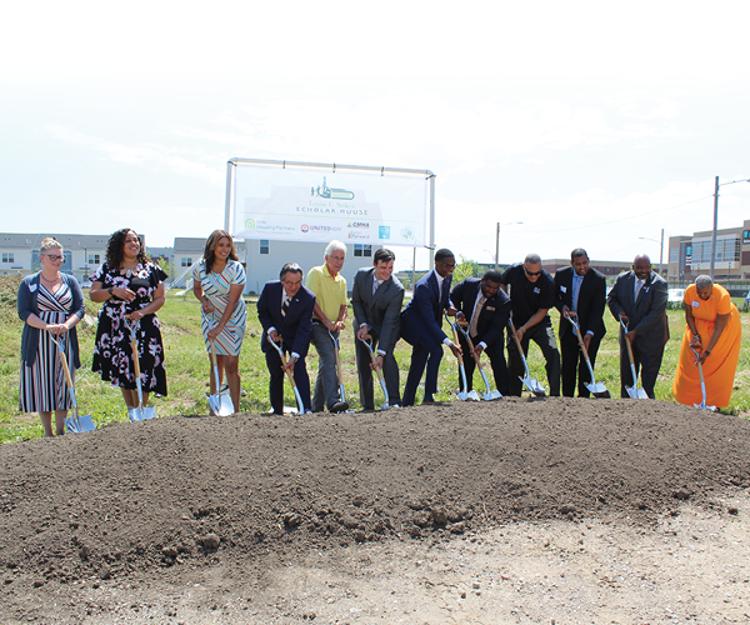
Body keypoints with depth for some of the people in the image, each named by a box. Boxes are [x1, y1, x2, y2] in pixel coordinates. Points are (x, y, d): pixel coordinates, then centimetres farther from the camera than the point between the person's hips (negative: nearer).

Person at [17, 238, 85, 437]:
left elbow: (80, 309, 4)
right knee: (41, 385, 2)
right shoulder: (29, 283, 3)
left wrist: (67, 325, -15)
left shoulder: (70, 281, 8)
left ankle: (61, 431, 13)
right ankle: (47, 433, 13)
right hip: (38, 343, -1)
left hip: (65, 342, 1)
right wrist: (46, 327, -19)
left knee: (63, 385, 4)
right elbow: (23, 312, -4)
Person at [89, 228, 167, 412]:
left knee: (141, 372, -5)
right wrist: (113, 292, -16)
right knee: (122, 373, 10)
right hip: (114, 329, 2)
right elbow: (93, 295, 3)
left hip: (143, 329, -2)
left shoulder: (151, 269, 4)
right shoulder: (107, 268, 6)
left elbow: (160, 298, 4)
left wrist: (143, 311, -13)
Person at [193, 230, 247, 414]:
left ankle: (235, 409, 2)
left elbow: (232, 301, -21)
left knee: (231, 364, -5)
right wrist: (204, 300, -12)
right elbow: (197, 289, 10)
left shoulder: (236, 268, -20)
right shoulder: (201, 267, -10)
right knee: (215, 362, 9)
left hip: (233, 318, -3)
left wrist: (220, 327, -23)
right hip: (210, 317, 3)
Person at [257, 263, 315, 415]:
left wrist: (294, 356, -31)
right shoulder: (270, 288, -19)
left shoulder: (308, 298, -25)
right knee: (276, 375, 6)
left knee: (300, 371, -16)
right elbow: (262, 311, 1)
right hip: (274, 336, 2)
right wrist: (270, 329, -16)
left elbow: (304, 329, -25)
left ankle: (306, 409, -16)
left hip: (296, 338, -2)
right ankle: (277, 410, 18)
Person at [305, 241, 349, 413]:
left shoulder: (342, 281, 15)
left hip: (333, 327, 7)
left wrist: (340, 321, -4)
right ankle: (333, 401, -32)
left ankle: (317, 407, 19)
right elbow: (312, 300, -12)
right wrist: (326, 321, -15)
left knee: (326, 364, 9)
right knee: (329, 358, -24)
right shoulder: (316, 273, -5)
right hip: (317, 323, -7)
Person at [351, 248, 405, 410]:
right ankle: (367, 406, 9)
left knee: (388, 358, -24)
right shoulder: (361, 275, -18)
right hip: (364, 324, 3)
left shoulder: (397, 289, -29)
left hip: (387, 326, -3)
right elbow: (356, 301, -2)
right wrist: (363, 325, -15)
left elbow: (389, 322, -30)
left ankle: (394, 401, -17)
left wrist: (381, 353, -34)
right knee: (363, 363, 0)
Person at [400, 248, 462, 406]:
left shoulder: (447, 277, -8)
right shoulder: (423, 286, -32)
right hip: (413, 321, -8)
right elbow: (429, 320, -33)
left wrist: (449, 307, -11)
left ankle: (407, 402, 18)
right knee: (436, 350, -26)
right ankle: (429, 396, -21)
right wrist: (449, 343, -37)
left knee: (419, 361, 9)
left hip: (429, 321, 8)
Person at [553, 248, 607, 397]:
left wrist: (589, 333, -24)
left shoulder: (598, 279, -14)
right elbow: (555, 296, 11)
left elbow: (598, 309, -16)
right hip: (568, 330, 3)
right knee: (567, 367, 8)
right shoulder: (561, 275, -4)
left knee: (586, 368, 0)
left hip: (590, 331, -3)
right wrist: (562, 307, -12)